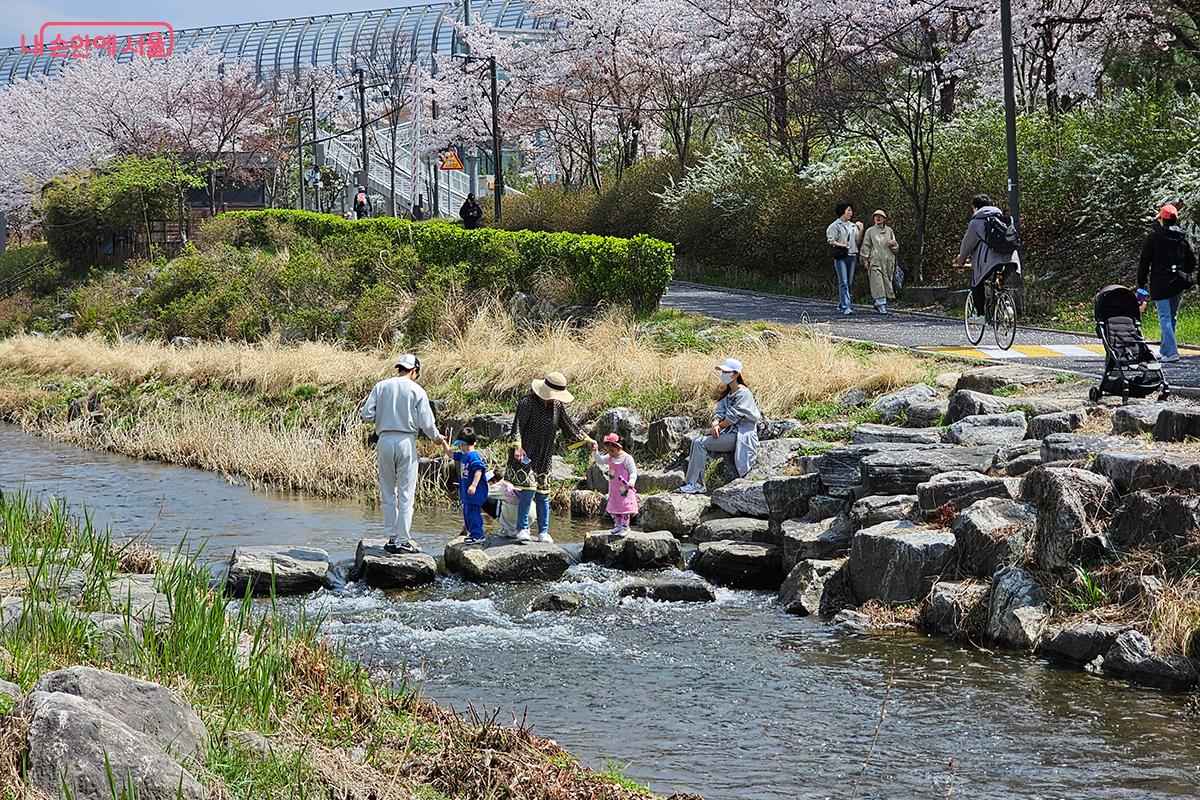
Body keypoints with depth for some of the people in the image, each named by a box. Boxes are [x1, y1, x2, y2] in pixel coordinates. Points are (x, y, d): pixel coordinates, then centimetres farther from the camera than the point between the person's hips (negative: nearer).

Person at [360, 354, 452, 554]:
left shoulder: (381, 386, 5)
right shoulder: (417, 391, -2)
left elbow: (366, 415, -1)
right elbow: (426, 423, -4)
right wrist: (438, 439, 14)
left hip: (385, 440, 3)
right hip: (406, 441, -3)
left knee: (388, 493, 10)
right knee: (406, 494, 1)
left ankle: (392, 538, 9)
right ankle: (403, 540, -1)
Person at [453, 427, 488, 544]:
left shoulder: (473, 456, -18)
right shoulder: (463, 456, 12)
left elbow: (479, 471, -24)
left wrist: (473, 485, -29)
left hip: (475, 492, -11)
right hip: (466, 492, 11)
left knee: (473, 512, -8)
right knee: (467, 512, 18)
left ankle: (477, 535, -3)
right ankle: (472, 533, 28)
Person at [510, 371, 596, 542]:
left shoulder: (557, 405, 6)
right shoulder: (527, 403, -15)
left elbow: (568, 426, 18)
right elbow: (517, 426, -23)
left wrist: (586, 439, 15)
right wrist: (518, 445, -37)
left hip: (544, 458, 6)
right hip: (525, 455, -6)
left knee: (543, 494, 6)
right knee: (528, 489, -15)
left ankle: (543, 532, 13)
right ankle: (522, 529, -3)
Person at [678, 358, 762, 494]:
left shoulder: (743, 393, -10)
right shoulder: (727, 394, 18)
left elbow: (733, 417, -16)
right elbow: (720, 412, 9)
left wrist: (717, 427, -10)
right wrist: (716, 425, -12)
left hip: (740, 436, -9)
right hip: (728, 433, 9)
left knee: (700, 443, -19)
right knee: (696, 441, -8)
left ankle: (695, 484, -17)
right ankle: (697, 484, -13)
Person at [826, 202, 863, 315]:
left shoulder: (852, 226, 17)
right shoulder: (835, 225, -1)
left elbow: (857, 241, 15)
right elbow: (831, 241, -7)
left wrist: (860, 230, 2)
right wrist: (843, 245, -19)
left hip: (852, 255, 6)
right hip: (841, 256, -6)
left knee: (849, 282, 9)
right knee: (843, 283, -12)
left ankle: (841, 304, 21)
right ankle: (846, 307, -17)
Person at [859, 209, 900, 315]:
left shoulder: (889, 230, 14)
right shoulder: (870, 231, 7)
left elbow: (896, 247, 18)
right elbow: (865, 246, 5)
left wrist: (892, 244, -5)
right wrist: (865, 259, -5)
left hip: (888, 261, 3)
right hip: (875, 261, -3)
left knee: (887, 281, 3)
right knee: (878, 283, -13)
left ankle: (878, 304, 16)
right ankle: (881, 306, -17)